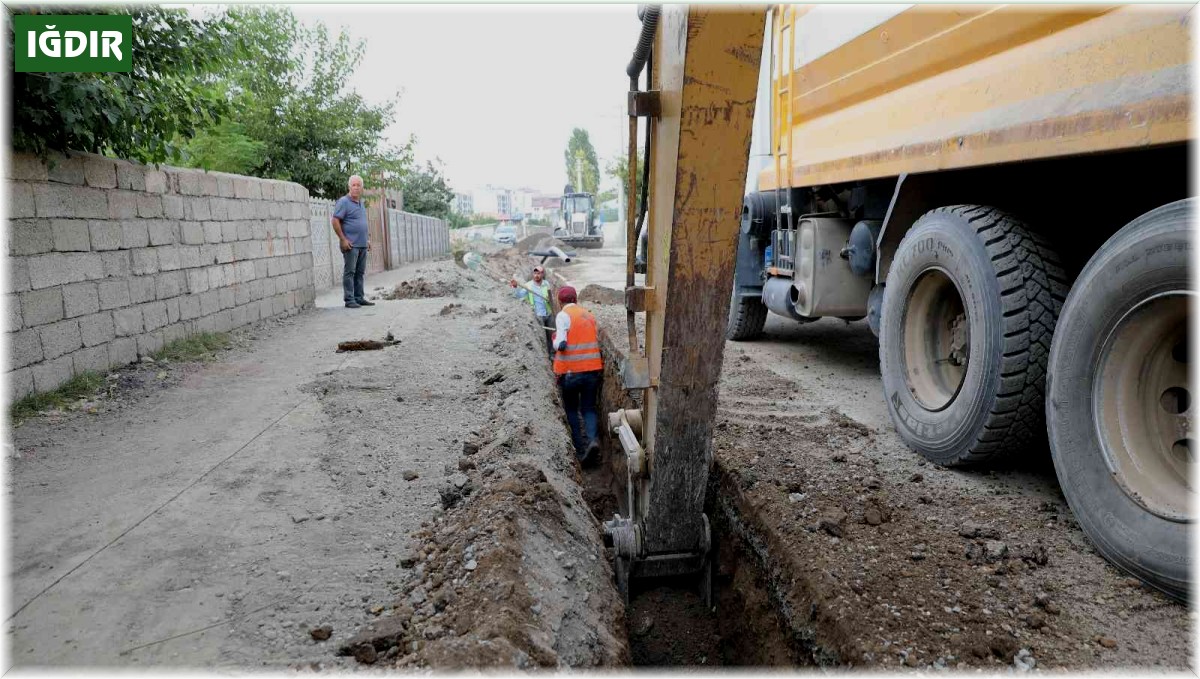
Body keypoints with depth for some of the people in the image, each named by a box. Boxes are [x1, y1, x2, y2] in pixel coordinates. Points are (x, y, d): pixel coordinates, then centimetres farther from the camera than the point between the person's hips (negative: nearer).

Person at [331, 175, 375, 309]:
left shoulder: (361, 202, 17)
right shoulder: (344, 202, -8)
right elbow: (335, 221, -13)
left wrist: (368, 239, 19)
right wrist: (343, 239, -16)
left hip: (363, 245, 8)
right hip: (351, 245, -8)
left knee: (360, 272, 10)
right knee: (349, 272, -5)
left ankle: (359, 298, 16)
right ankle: (349, 300, -3)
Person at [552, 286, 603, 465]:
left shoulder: (563, 316, -8)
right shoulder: (589, 315, 10)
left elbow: (561, 344, -17)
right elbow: (597, 342, 12)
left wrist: (555, 343, 4)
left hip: (571, 371, -4)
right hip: (593, 370, 4)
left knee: (571, 409, 15)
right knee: (589, 408, 10)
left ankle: (580, 447, 12)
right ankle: (592, 439, -15)